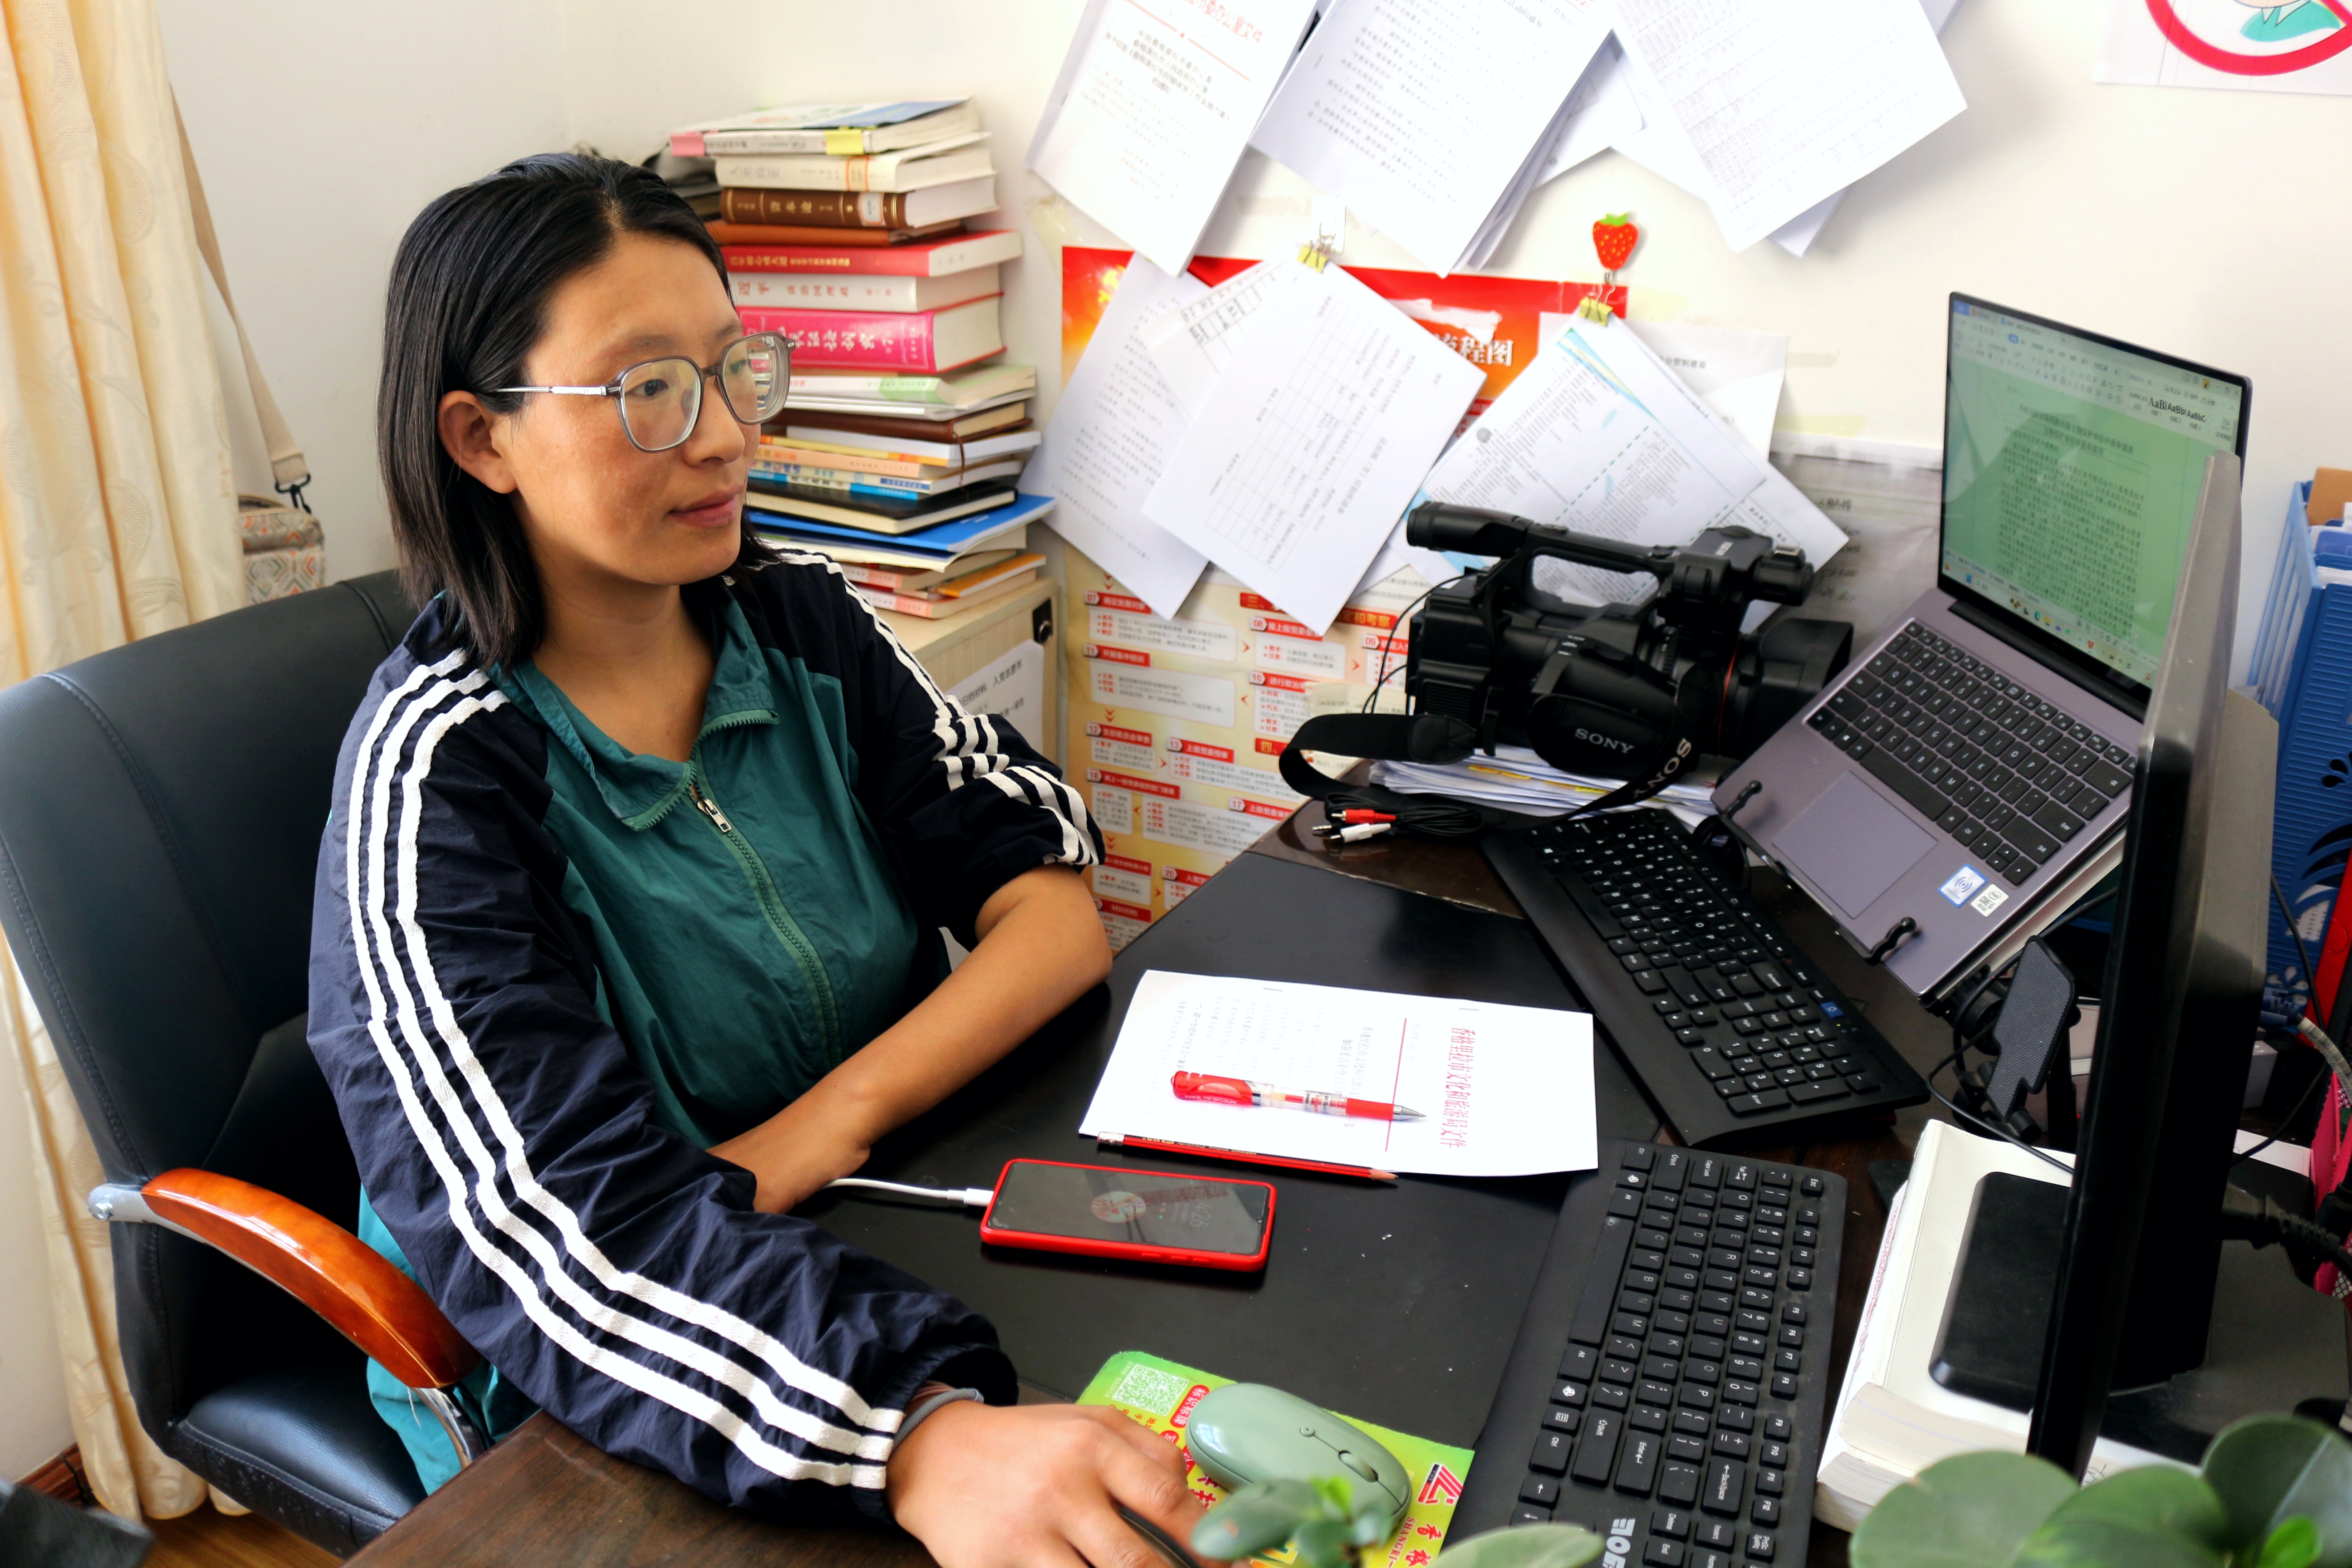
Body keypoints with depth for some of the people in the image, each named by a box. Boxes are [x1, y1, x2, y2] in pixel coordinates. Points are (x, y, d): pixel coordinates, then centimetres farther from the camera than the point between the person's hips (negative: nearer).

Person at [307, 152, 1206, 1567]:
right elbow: (562, 1225, -27)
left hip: (876, 1260, 5)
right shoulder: (437, 772, -16)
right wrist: (925, 1442, -43)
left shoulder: (803, 624, 0)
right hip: (581, 1415, -4)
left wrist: (841, 1111, -20)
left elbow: (1054, 896, -4)